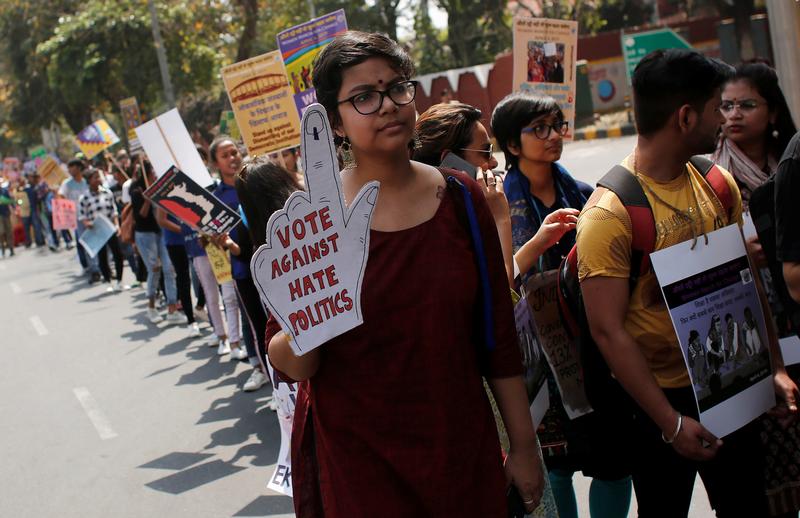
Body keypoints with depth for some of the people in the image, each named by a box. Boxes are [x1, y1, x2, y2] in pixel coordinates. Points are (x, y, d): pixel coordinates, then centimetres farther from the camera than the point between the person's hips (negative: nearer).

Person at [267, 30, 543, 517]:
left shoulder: (460, 197, -3)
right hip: (357, 459, -2)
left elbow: (499, 334, 3)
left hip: (464, 449, 2)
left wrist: (523, 446, 5)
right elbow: (290, 364, -8)